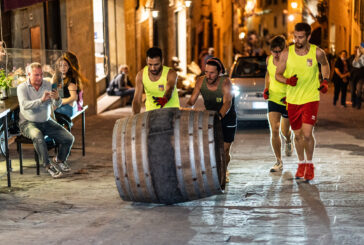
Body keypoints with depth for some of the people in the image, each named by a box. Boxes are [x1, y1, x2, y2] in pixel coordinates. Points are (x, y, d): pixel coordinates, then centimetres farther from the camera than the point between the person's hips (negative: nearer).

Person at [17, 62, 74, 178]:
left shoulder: (48, 85, 1)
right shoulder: (22, 88, -9)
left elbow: (57, 105, -8)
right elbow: (24, 105, -27)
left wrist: (57, 98, -33)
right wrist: (41, 100, -41)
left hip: (46, 121, 4)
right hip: (28, 123, -4)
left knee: (69, 138, -11)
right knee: (38, 137, -38)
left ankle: (59, 160, 17)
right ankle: (48, 166, -23)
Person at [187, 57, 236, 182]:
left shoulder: (225, 82, -27)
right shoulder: (201, 81, -14)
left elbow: (227, 103, -41)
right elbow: (192, 100, -9)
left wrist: (220, 115, -61)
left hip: (227, 121, -3)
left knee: (224, 151, -2)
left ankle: (223, 171, 29)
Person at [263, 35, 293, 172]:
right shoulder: (269, 59, -2)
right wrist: (266, 88, 3)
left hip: (288, 101, -3)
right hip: (273, 99, 3)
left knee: (285, 131, 12)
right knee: (274, 130, -8)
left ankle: (288, 142, 50)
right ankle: (278, 162, 0)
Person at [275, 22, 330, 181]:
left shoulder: (317, 52, -7)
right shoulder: (286, 54, -8)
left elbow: (325, 64, 15)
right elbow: (277, 74, 0)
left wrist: (325, 81, 2)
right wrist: (287, 80, -20)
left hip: (311, 98, -2)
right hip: (293, 99, 2)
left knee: (307, 134, -12)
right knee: (298, 134, 10)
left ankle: (309, 164, 11)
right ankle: (301, 163, 32)